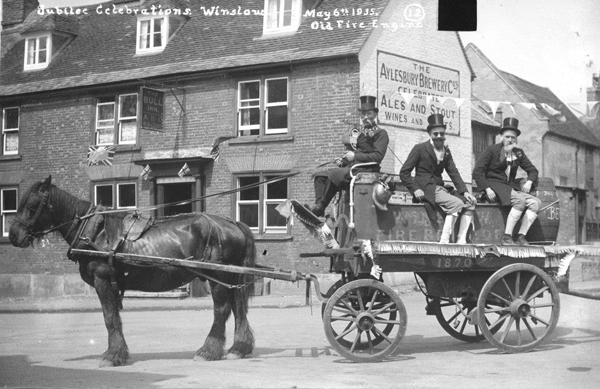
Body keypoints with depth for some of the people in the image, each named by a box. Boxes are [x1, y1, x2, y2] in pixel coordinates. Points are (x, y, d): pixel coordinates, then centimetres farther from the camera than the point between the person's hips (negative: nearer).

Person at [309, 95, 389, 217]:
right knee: (320, 175, -3)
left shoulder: (381, 133, 1)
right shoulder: (360, 133, 26)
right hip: (351, 166, 9)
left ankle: (319, 208, -24)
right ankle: (318, 205, -17)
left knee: (335, 174, -32)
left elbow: (378, 156, -12)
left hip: (366, 170, -9)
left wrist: (355, 156, -14)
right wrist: (342, 160, 5)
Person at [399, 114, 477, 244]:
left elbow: (454, 173, 10)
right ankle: (444, 240, -29)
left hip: (440, 188, 7)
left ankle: (461, 240, -11)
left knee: (470, 202, -7)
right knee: (456, 203, -27)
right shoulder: (420, 148, -3)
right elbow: (404, 172, -5)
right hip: (426, 189, -7)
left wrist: (465, 192, -4)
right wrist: (415, 189, -18)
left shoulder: (446, 151, 16)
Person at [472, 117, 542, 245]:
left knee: (536, 203, -16)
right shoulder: (492, 150, 0)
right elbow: (477, 171, -7)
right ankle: (507, 237, -29)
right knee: (520, 200, -32)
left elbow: (532, 170, 22)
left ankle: (521, 236, -18)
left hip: (511, 187, 6)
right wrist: (487, 189, -18)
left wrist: (529, 182, 0)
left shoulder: (518, 153, 16)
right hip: (494, 184, -6)